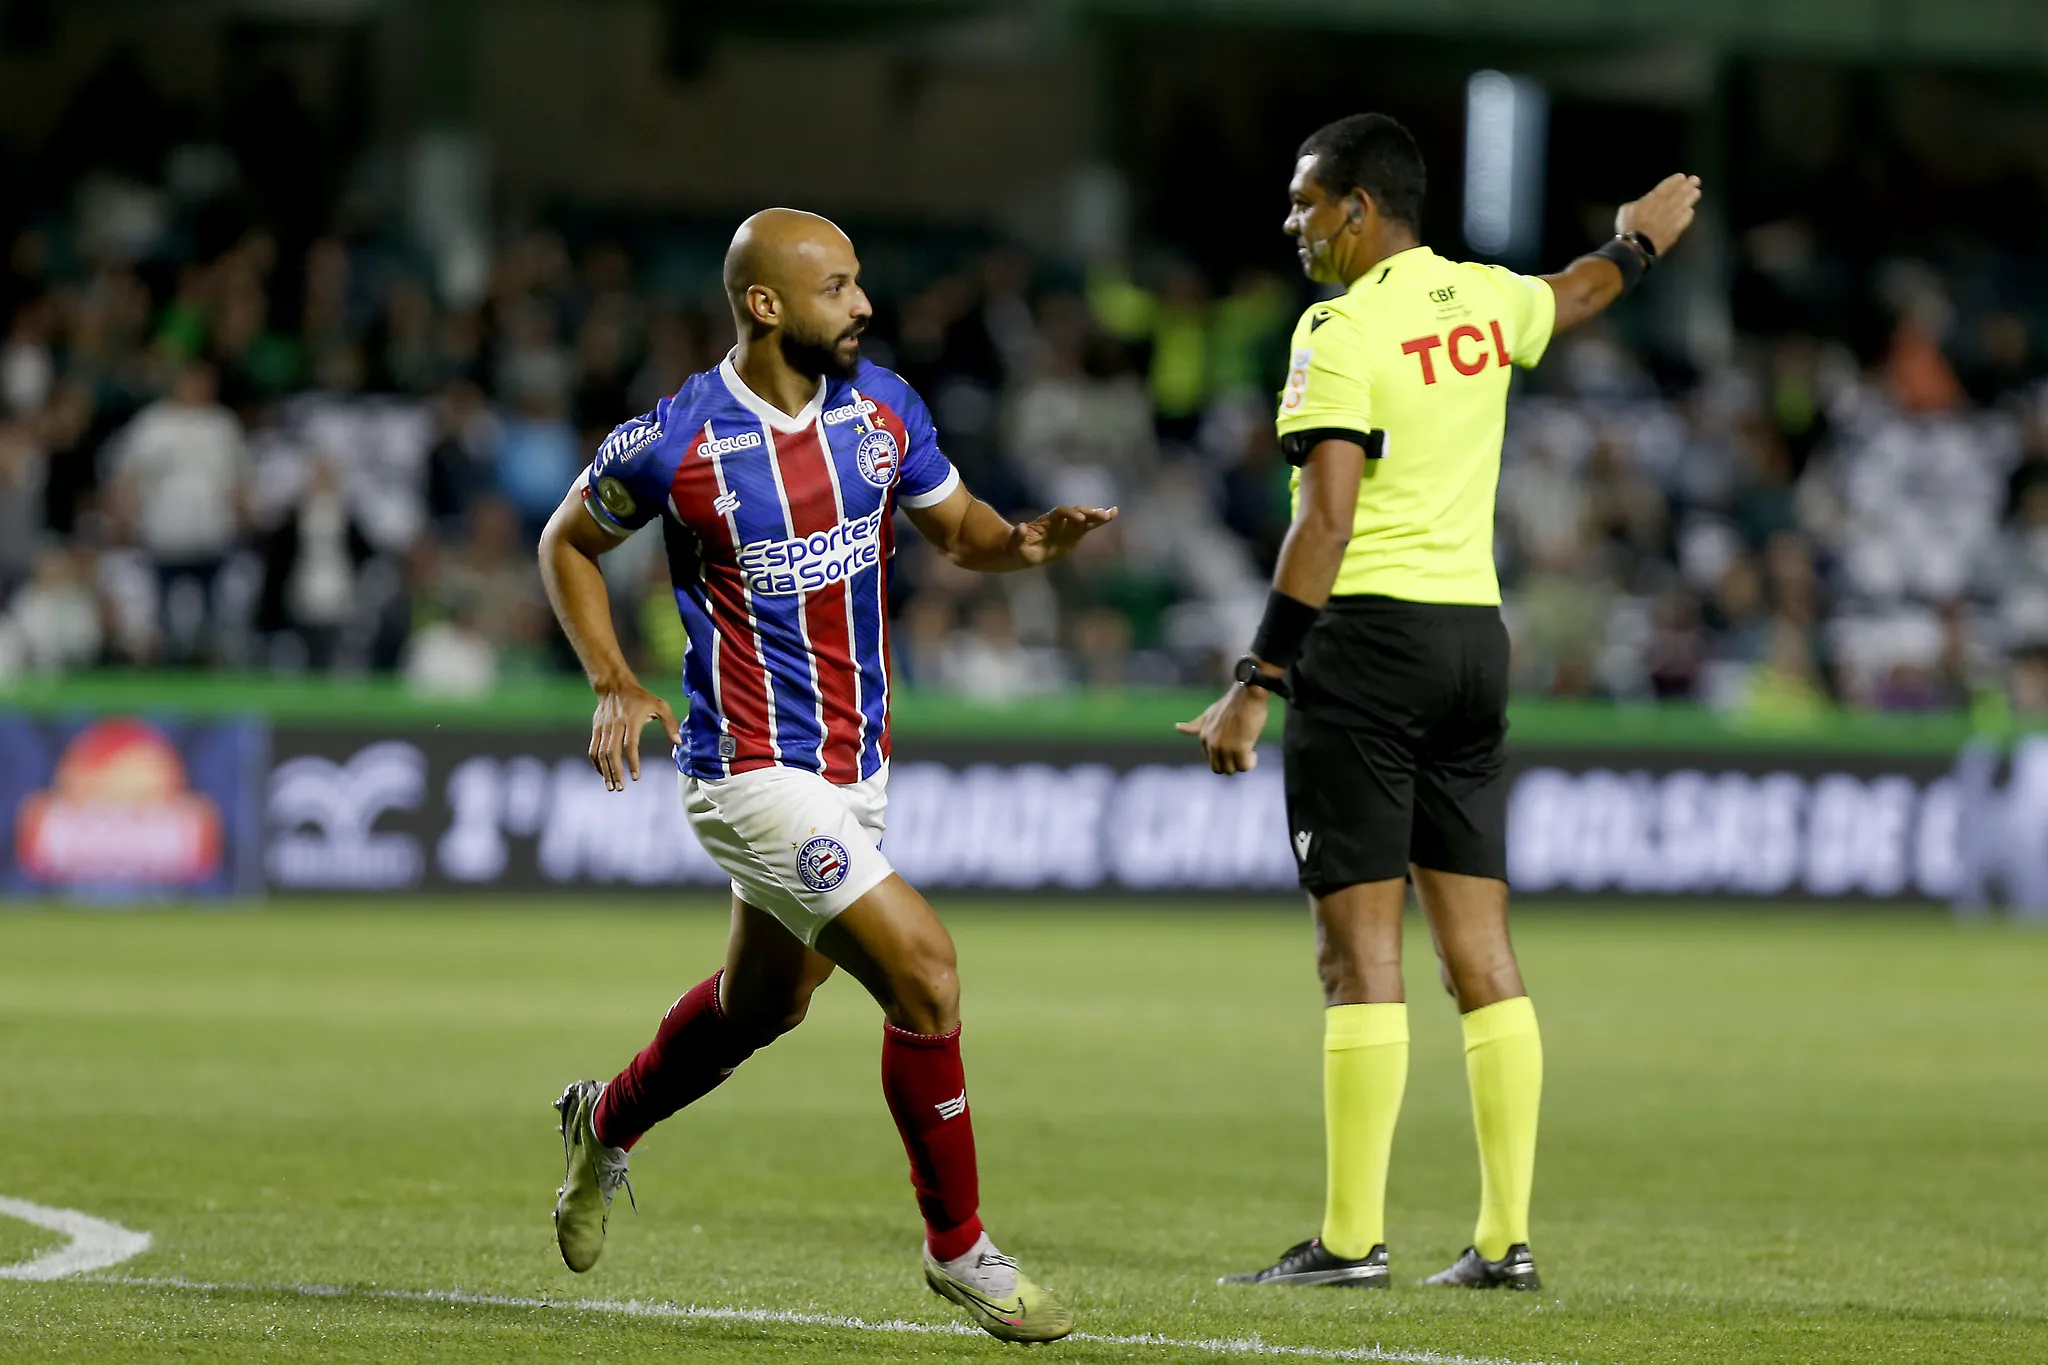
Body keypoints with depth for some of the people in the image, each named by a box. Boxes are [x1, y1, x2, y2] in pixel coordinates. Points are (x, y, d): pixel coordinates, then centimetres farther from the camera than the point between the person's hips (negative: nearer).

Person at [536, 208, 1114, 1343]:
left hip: (857, 765, 7)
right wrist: (614, 685, -8)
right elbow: (566, 541, 3)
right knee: (922, 970, -18)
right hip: (750, 770, -7)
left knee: (762, 1003, 24)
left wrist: (1025, 542, -10)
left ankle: (604, 1126, 52)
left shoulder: (882, 408, 0)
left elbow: (956, 529, 13)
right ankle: (958, 1248, -4)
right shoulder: (674, 443, -14)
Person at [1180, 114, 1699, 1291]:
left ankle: (1351, 1239, -8)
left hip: (1369, 633, -7)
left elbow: (1325, 524, -18)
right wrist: (1643, 238, 57)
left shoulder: (1343, 331, -11)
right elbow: (1577, 294, 34)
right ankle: (1507, 1238, 6)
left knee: (1360, 950, -7)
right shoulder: (1485, 302, 10)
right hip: (1476, 631, 7)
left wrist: (1256, 685, -18)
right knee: (1481, 949, 7)